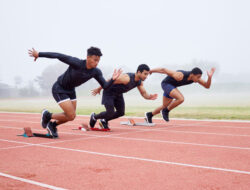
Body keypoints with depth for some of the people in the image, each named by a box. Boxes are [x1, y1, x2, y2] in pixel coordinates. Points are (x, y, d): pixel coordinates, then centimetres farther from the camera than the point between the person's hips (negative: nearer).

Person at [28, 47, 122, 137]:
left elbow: (105, 86, -13)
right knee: (71, 116, -12)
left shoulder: (96, 72, -15)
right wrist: (38, 54, -20)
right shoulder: (76, 63, -32)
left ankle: (52, 125, 37)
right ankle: (47, 115, 11)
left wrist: (113, 79, -34)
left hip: (71, 90, 7)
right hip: (59, 89, -7)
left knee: (70, 116, 12)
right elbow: (58, 56, -26)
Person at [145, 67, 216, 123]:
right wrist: (151, 71, -15)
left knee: (165, 107, 19)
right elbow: (163, 70, -28)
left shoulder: (195, 77, -18)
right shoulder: (180, 76, -37)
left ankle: (149, 115, 39)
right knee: (181, 99, -27)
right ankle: (166, 111, -5)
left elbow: (207, 86, -14)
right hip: (166, 84, -8)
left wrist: (210, 77, -34)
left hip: (172, 86, 8)